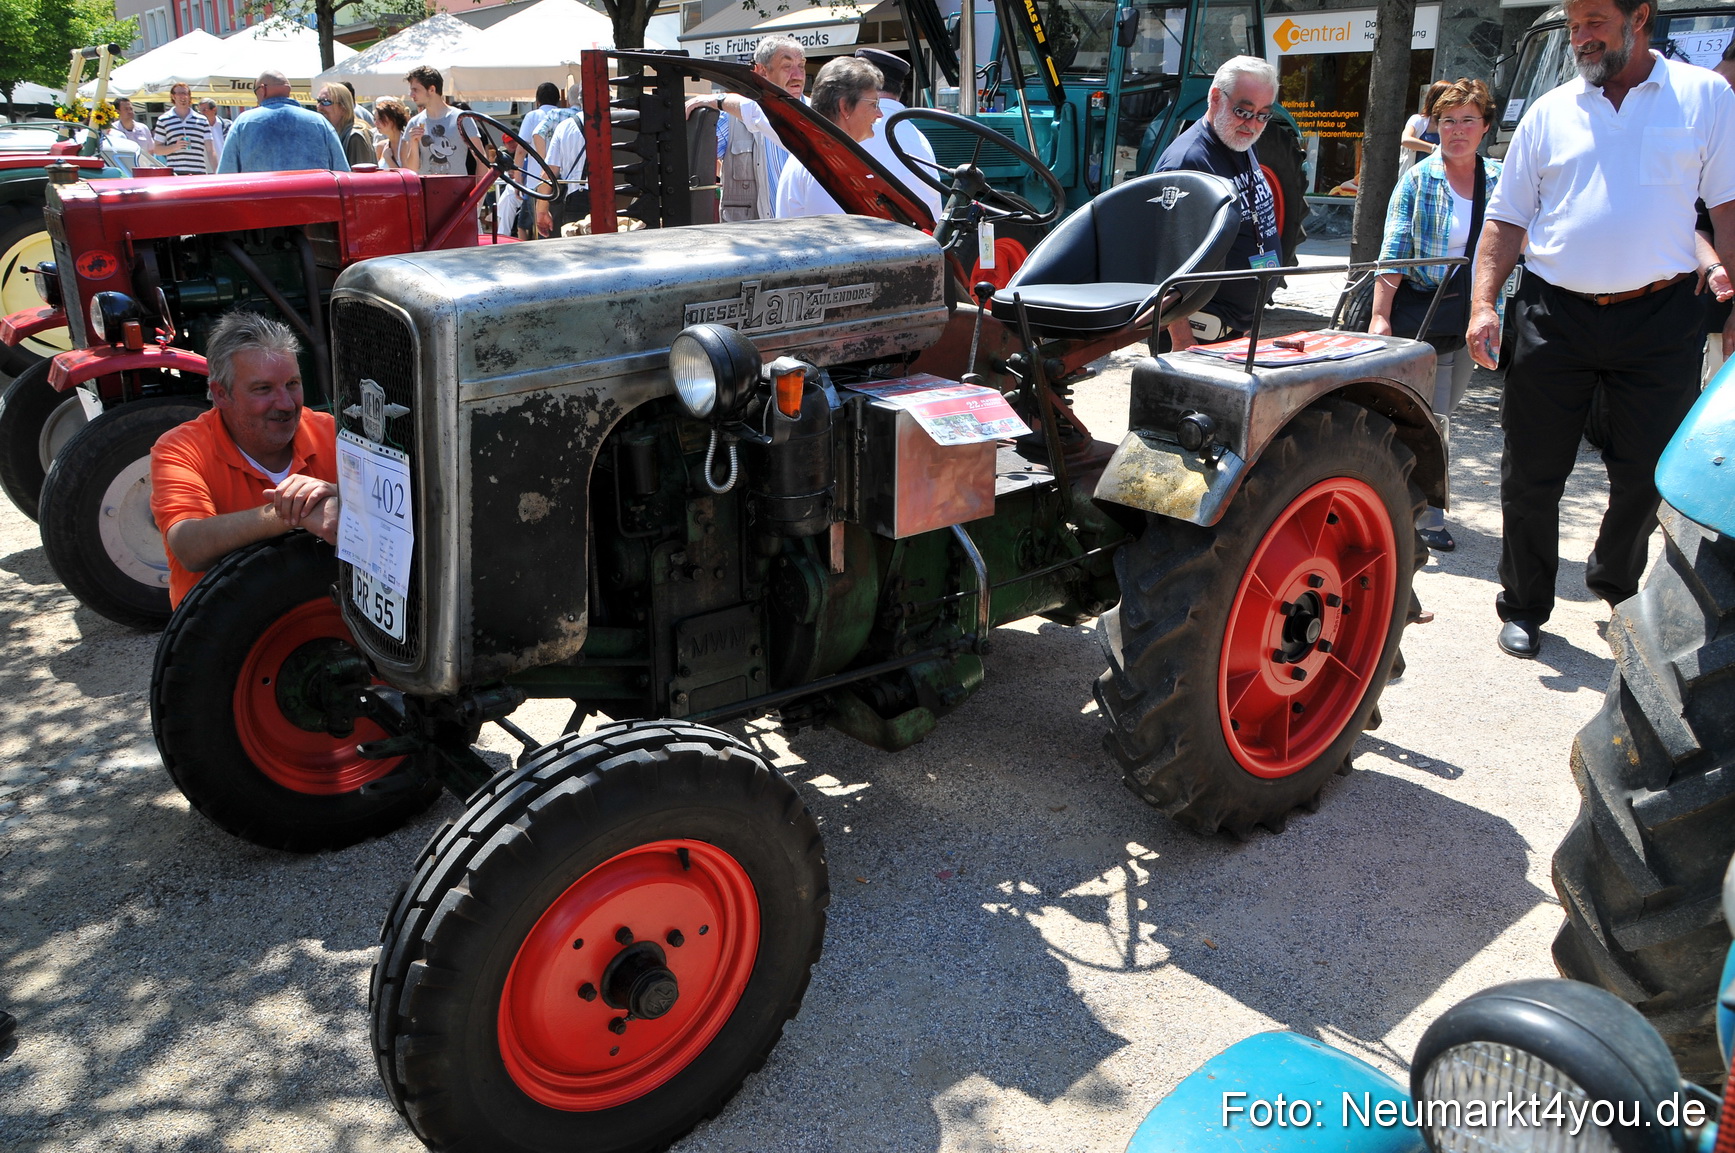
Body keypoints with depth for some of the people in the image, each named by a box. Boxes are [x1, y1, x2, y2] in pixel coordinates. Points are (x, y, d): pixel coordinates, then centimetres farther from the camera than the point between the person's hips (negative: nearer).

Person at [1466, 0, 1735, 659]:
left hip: (1660, 316, -1)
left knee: (1647, 474, 8)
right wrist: (1483, 303, -4)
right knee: (1531, 475, 3)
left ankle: (1617, 588, 32)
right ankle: (1524, 607, 19)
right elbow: (1506, 217, 9)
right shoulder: (1549, 113, 8)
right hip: (1554, 315, 1)